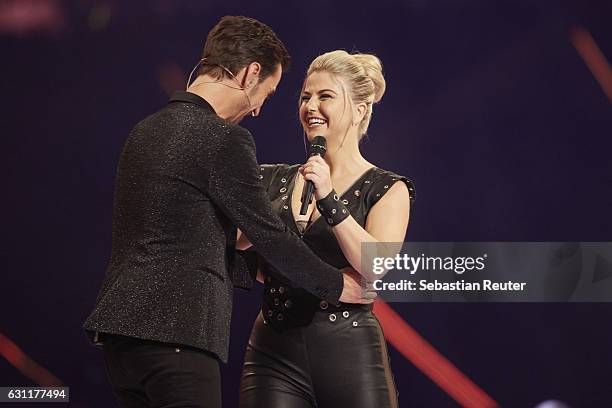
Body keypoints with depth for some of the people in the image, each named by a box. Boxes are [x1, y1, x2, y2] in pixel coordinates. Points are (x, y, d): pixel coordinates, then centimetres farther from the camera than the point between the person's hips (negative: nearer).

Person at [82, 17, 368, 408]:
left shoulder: (146, 131, 16)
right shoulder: (225, 139, -11)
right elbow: (269, 234, -4)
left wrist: (256, 269, 27)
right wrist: (337, 286, 11)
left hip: (121, 325, 9)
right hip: (174, 334, -9)